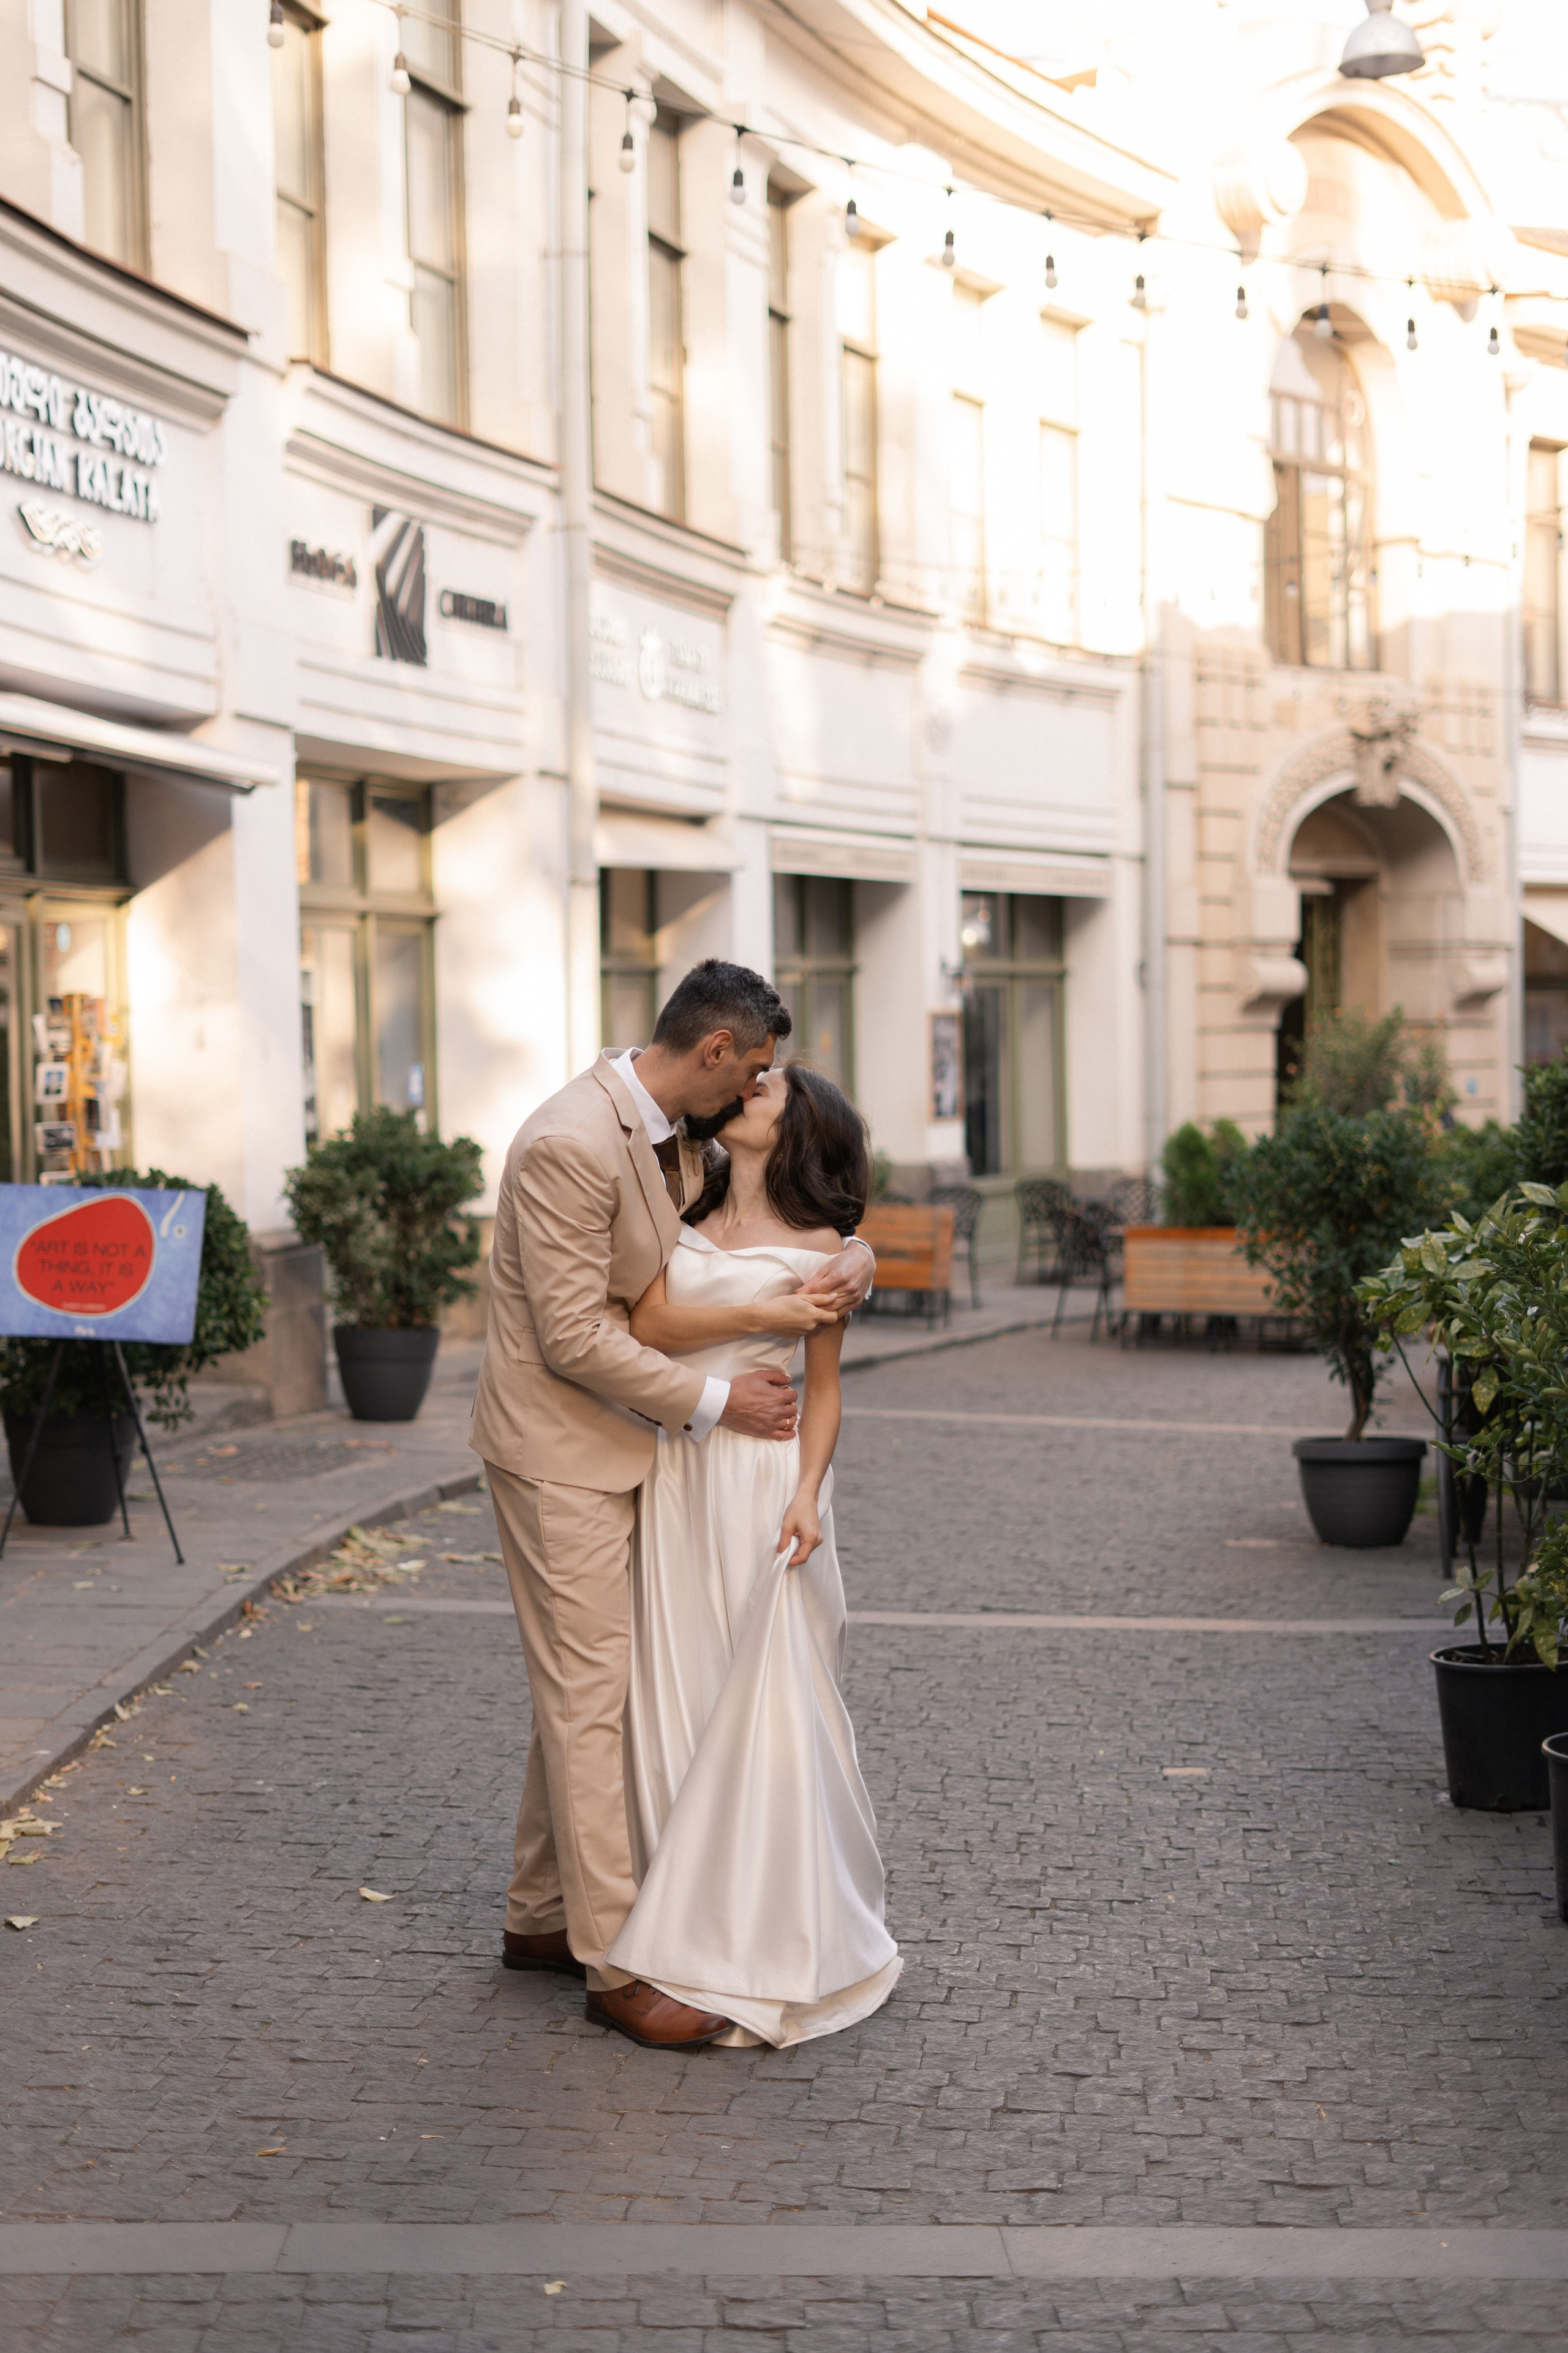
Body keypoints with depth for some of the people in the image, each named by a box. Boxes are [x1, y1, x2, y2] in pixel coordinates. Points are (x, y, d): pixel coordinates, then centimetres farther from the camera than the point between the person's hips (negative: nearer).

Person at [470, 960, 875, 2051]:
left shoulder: (684, 1140, 5)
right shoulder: (570, 1145, -23)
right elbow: (574, 1335, -24)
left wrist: (852, 1259, -8)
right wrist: (713, 1401, -18)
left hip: (625, 1446, 9)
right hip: (562, 1452, -9)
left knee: (581, 1688, 16)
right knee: (588, 1697, -6)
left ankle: (542, 1915, 27)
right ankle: (616, 1965, -1)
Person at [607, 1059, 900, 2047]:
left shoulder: (817, 1245, 0)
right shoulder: (687, 1218, 11)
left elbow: (824, 1390, 0)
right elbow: (648, 1324, -2)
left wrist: (807, 1494, -12)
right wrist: (757, 1314, -11)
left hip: (763, 1479, -4)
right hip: (677, 1476, 5)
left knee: (768, 1704, -5)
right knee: (679, 1699, 5)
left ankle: (776, 1950, 3)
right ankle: (698, 1924, 14)